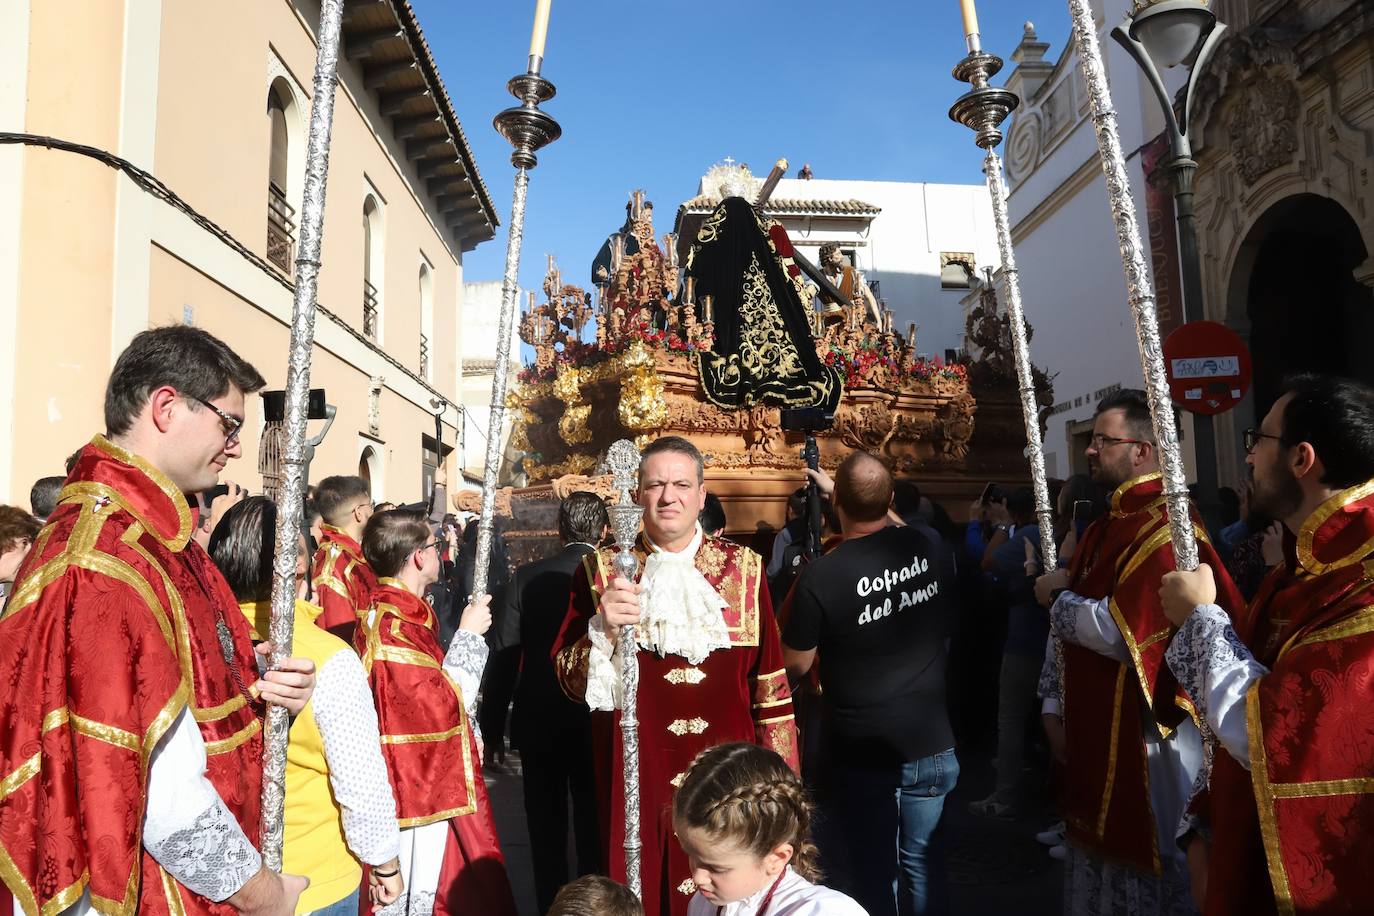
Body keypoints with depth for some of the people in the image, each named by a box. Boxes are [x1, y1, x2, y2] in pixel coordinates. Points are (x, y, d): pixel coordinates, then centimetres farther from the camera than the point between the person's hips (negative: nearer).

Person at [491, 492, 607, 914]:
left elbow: (503, 650, -11)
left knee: (546, 822, 15)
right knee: (593, 820, 15)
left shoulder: (528, 577, -9)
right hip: (598, 721, 0)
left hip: (538, 720, 1)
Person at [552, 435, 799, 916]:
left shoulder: (744, 567, 1)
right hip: (636, 779, 0)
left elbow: (771, 682, 4)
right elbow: (570, 682, -3)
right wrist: (603, 627, -21)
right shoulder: (602, 569, -1)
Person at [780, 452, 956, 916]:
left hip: (860, 753, -4)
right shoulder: (924, 547, -8)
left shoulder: (820, 576, -23)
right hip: (930, 743, 4)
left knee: (867, 875, 13)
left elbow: (795, 665, -11)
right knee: (921, 861, 21)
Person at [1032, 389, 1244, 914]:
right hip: (1095, 735, 9)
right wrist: (1056, 705, 10)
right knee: (1098, 862, 21)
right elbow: (1072, 627, 13)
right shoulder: (1104, 530, 11)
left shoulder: (1166, 528, -19)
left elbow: (1124, 634, -28)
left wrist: (1058, 598, -12)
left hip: (1147, 738, -9)